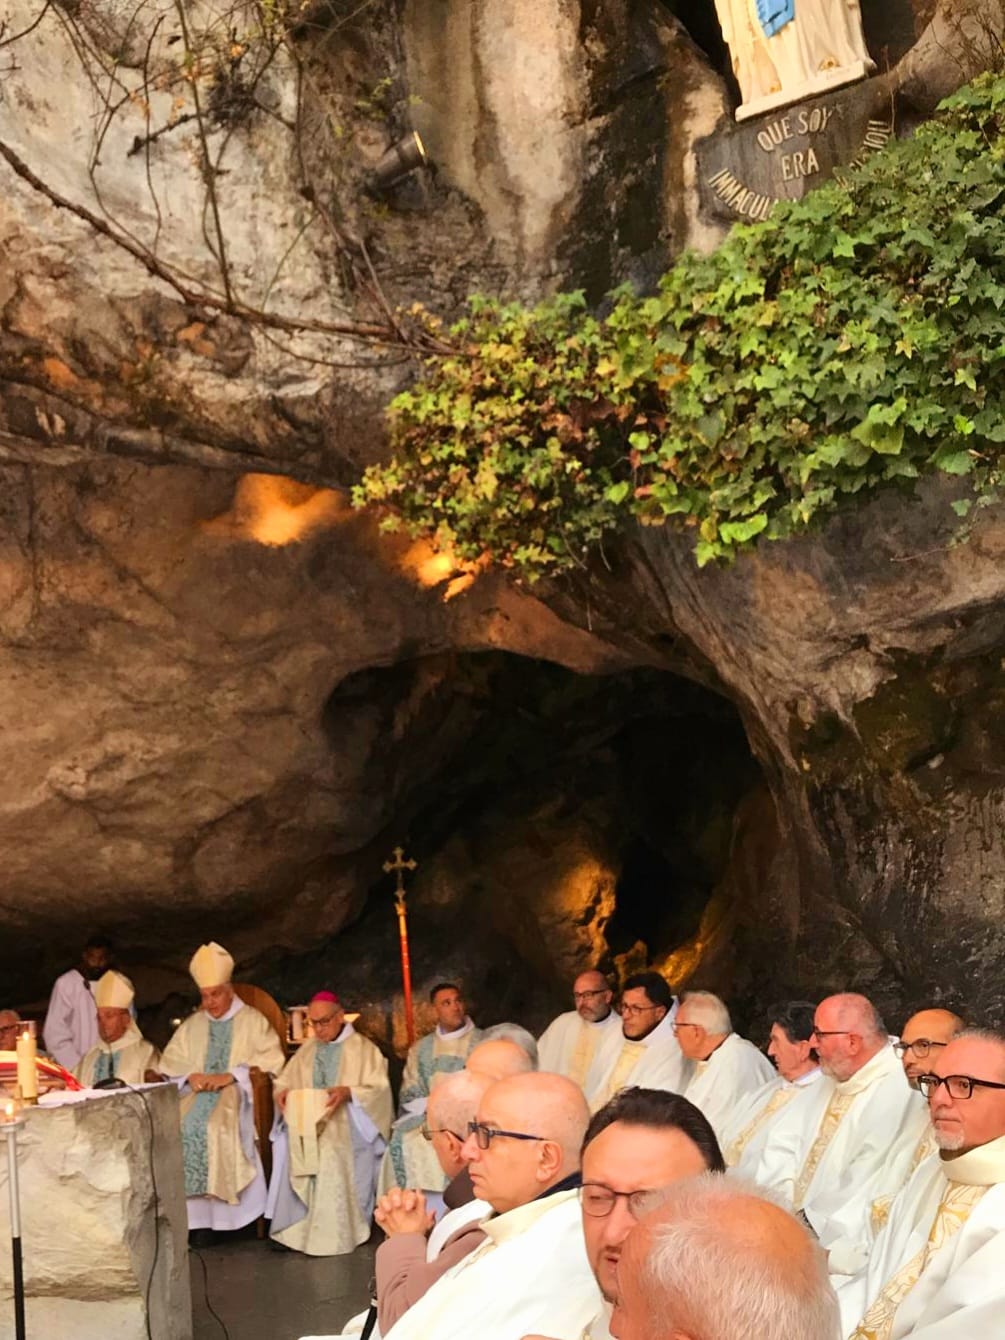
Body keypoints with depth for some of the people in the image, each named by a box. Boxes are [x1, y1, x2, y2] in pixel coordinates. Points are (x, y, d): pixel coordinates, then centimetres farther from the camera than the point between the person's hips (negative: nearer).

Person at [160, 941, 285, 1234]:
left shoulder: (253, 1021, 9)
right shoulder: (191, 1026, 22)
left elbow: (270, 1062, -3)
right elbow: (169, 1064, 16)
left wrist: (231, 1075, -15)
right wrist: (190, 1076, -6)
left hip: (237, 1097, -4)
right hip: (196, 1095, 4)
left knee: (216, 1127, -34)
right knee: (177, 1125, -27)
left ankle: (222, 1215, -27)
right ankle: (197, 1217, -24)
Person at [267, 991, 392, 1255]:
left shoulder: (362, 1048, 6)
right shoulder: (306, 1050, 20)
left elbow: (379, 1089, -3)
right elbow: (284, 1081, 18)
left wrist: (348, 1092, -20)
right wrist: (282, 1093, -6)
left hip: (346, 1124, -4)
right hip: (307, 1120, 4)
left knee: (330, 1152, -33)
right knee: (293, 1147, -28)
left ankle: (332, 1234, -27)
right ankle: (299, 1228, -25)